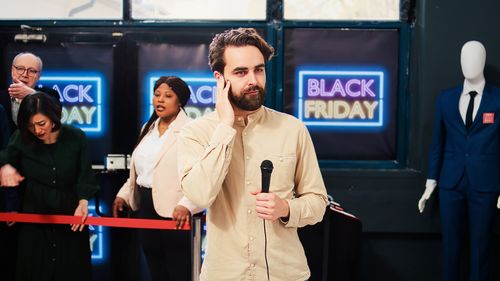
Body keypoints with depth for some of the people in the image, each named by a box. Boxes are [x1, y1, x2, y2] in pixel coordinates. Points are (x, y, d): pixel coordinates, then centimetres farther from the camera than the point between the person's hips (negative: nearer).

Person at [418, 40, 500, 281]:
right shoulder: (445, 99, 7)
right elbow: (438, 143, 9)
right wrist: (431, 182, 7)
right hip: (451, 183, 2)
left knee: (480, 246, 5)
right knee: (450, 244, 7)